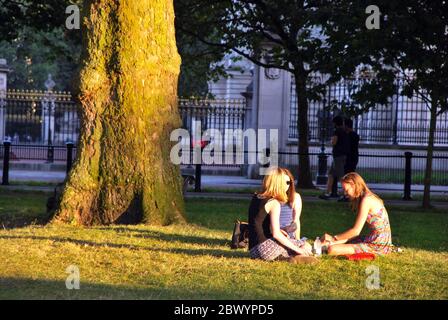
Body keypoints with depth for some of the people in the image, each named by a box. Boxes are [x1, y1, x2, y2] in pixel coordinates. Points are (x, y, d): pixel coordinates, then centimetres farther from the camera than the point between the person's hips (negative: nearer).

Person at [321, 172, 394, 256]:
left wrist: (334, 238, -7)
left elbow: (356, 231, -18)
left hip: (378, 245, -9)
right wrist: (334, 241, 10)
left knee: (332, 249, -21)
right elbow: (356, 231, 15)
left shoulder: (366, 200, -16)